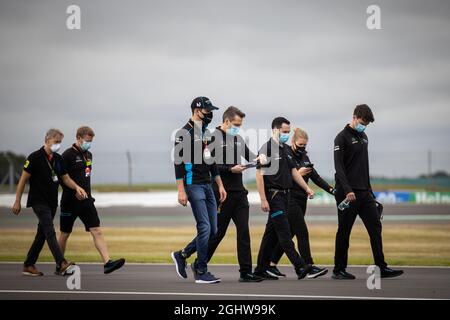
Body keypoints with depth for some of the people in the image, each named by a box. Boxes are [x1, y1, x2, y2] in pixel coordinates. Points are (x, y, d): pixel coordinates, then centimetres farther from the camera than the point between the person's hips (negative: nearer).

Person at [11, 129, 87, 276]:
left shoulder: (58, 159, 9)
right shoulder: (35, 157, -11)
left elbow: (65, 178, 12)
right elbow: (23, 179, -8)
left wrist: (76, 187, -9)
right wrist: (17, 202, -9)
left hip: (52, 202, 8)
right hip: (39, 201, -7)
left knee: (42, 234, 9)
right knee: (50, 232, -16)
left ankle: (29, 266, 17)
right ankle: (62, 264, -27)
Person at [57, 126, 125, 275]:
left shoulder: (88, 155, 13)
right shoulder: (68, 155, -10)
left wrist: (87, 194, 16)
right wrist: (75, 190, -15)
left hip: (86, 201, 6)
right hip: (70, 202, -6)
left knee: (97, 231, -6)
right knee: (65, 234, 7)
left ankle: (107, 263, -15)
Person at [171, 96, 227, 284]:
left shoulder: (207, 133, 17)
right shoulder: (184, 133, -10)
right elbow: (179, 163, -14)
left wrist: (220, 185, 17)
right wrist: (181, 191, -19)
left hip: (207, 186, 9)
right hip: (193, 186, -9)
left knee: (212, 230, 6)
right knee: (204, 228, -11)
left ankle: (182, 255, 20)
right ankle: (201, 272, -3)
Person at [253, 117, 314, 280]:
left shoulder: (286, 149, 16)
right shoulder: (267, 148, -9)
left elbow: (293, 171, 21)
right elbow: (259, 175, -13)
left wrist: (307, 188, 10)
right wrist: (263, 199, -18)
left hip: (285, 195, 8)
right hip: (273, 194, -8)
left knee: (271, 233, 9)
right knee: (284, 232, -11)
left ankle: (261, 269, 13)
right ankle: (300, 266, -17)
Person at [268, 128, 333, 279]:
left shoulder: (304, 157, 14)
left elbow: (315, 177, 11)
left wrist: (331, 189, 0)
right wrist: (297, 174, -21)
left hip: (301, 201, 8)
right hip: (290, 200, -8)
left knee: (289, 234, 9)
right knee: (302, 233, -11)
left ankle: (272, 265, 16)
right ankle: (310, 268, -11)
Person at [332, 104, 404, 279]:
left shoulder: (363, 137, 18)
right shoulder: (342, 137, -7)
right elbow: (339, 167, -16)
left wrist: (370, 190, 21)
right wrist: (347, 190, -26)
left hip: (364, 193, 7)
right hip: (348, 193, -7)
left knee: (375, 228, 0)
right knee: (344, 232, 0)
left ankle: (382, 268, 1)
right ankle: (339, 270, 8)